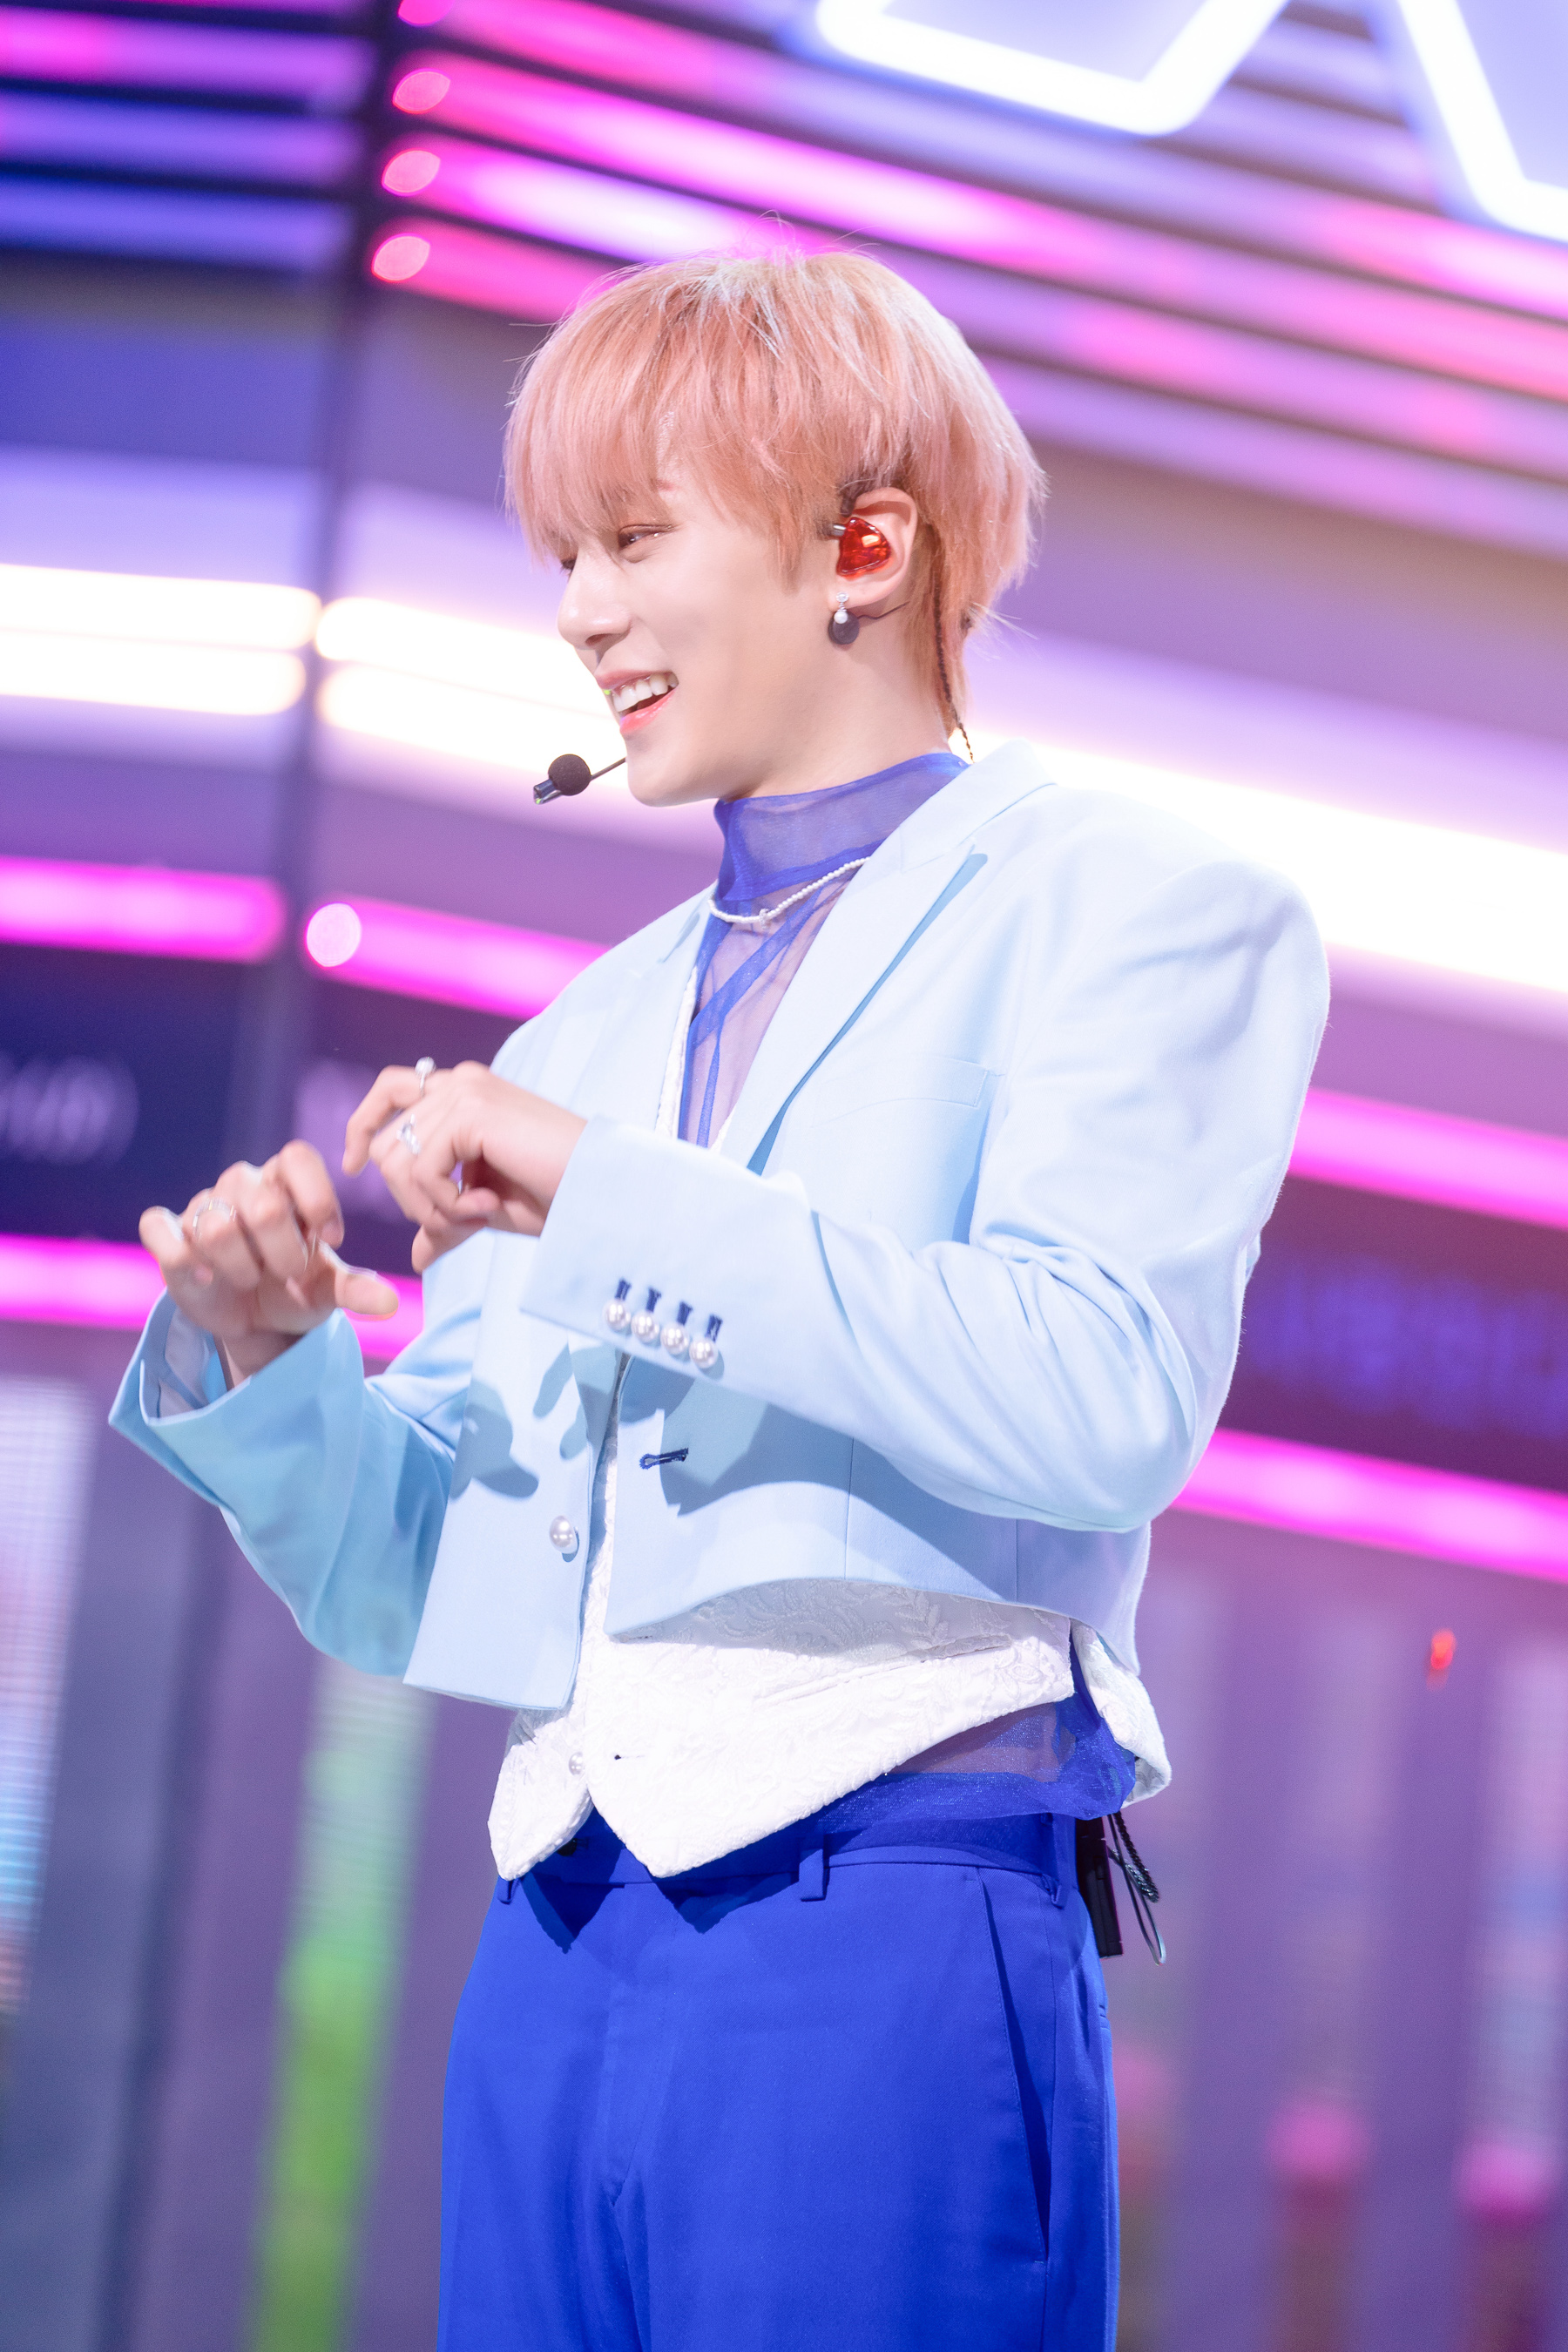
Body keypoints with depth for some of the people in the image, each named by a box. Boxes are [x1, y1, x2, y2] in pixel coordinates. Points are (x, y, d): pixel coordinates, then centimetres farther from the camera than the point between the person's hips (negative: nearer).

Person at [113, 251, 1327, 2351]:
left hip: (883, 1956, -6)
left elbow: (1107, 1394, -16)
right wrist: (263, 1362, -2)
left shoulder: (1135, 911, 2)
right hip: (554, 1962, 6)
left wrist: (609, 1193, -16)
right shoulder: (592, 1030, 19)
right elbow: (409, 1581, 18)